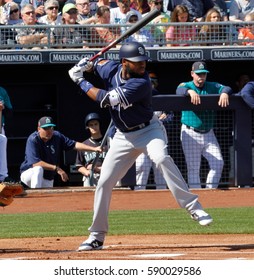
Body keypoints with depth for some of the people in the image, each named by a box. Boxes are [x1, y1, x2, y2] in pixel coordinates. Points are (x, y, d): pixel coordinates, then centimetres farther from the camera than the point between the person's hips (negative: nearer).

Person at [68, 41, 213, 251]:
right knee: (104, 182, 4)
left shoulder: (141, 83, -28)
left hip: (148, 130, -6)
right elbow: (101, 64, 19)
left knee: (161, 158, -35)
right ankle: (97, 237, 16)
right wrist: (86, 65, -4)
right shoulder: (113, 69, -8)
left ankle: (193, 207, -34)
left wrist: (81, 82, -19)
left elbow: (105, 99, -29)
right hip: (124, 136, 6)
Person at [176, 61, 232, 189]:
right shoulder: (186, 86, 0)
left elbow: (227, 88, -7)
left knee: (218, 163, -3)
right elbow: (179, 90, -23)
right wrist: (190, 91, -45)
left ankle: (211, 190, 9)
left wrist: (224, 93, -32)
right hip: (190, 134, -4)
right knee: (193, 167, -4)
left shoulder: (212, 87, 8)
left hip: (208, 134, 4)